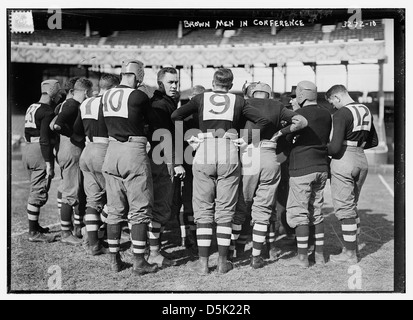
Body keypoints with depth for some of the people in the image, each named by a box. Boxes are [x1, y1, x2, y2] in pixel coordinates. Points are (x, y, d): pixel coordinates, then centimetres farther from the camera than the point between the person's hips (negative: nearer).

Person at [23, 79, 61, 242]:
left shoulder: (31, 108, 14)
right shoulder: (47, 112, -14)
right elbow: (44, 139, -20)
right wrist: (49, 164, -20)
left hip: (27, 149, 9)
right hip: (40, 152, -9)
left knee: (35, 190, 20)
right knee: (39, 193, -4)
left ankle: (35, 225, 31)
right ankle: (33, 233, -1)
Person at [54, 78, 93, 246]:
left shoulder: (67, 103, 17)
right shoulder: (73, 105, -13)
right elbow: (57, 126, -27)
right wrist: (74, 136, -18)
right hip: (72, 152, -10)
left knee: (82, 193, 15)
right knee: (71, 194, -5)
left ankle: (77, 229, 23)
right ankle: (66, 234, 1)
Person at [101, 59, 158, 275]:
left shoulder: (107, 96, 5)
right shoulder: (139, 97, -11)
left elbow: (108, 123, 8)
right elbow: (147, 120, 3)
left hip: (112, 149, 6)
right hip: (134, 152, -6)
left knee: (115, 209, 13)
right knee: (139, 210, 2)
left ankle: (114, 259, 19)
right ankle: (139, 262, 5)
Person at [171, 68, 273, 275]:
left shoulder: (201, 98, 11)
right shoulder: (238, 101, 10)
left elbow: (176, 115, -2)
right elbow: (264, 121, 2)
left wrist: (186, 139, 5)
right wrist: (248, 140, 6)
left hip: (204, 154, 0)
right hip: (229, 155, 0)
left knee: (203, 210, 6)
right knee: (225, 211, 8)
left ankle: (203, 263, 6)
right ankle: (222, 262, 10)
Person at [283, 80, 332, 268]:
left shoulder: (299, 114, -12)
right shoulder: (326, 115, 7)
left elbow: (287, 137, -9)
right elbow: (327, 140, 13)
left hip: (302, 168, -7)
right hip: (321, 167, 7)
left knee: (299, 212, 1)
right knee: (317, 212, 15)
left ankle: (302, 256, 3)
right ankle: (320, 254, 19)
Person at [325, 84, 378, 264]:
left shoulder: (341, 114, -15)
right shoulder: (366, 111, 11)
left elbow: (335, 147, -22)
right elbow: (374, 141, 19)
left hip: (344, 161, -8)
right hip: (361, 160, 8)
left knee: (344, 208, 0)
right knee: (352, 205, 19)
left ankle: (350, 254, 5)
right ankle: (353, 245, 26)